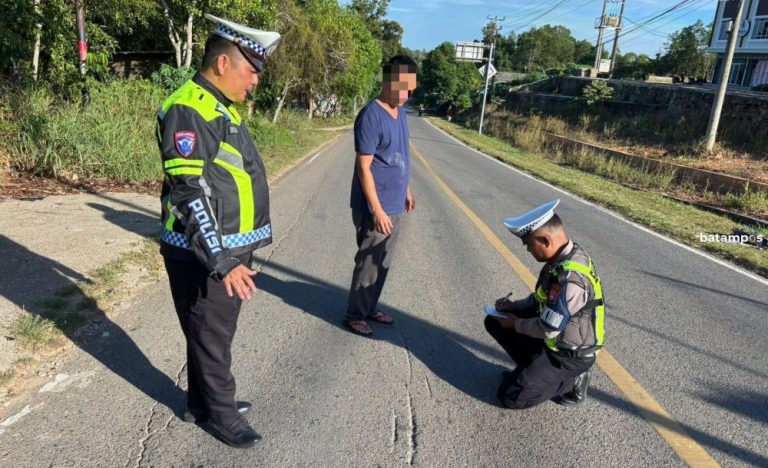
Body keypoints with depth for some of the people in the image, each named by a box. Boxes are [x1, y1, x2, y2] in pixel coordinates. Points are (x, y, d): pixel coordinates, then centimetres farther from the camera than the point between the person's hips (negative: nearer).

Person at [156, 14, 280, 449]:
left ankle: (202, 402, 40)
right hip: (204, 257, -10)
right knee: (211, 338, 8)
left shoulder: (222, 108, 13)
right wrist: (221, 262, -27)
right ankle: (221, 413, 26)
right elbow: (190, 193, -26)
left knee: (216, 332, 22)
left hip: (230, 251, 10)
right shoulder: (188, 110, -19)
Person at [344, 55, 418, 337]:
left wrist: (406, 190, 21)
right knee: (369, 264, 2)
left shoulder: (400, 113, 8)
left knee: (383, 263, 17)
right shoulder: (371, 116, -18)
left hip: (395, 207, 8)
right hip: (375, 209, -8)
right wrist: (377, 210, -22)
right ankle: (355, 315, 19)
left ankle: (369, 308, 32)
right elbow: (364, 167, -20)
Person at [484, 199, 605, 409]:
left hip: (568, 355, -9)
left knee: (510, 396, -6)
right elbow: (543, 300, 12)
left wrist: (516, 323, -9)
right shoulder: (564, 256, -4)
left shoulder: (569, 278, -34)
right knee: (494, 322, 8)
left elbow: (547, 330, -27)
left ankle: (571, 380, 5)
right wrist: (513, 306, 0)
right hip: (556, 338, 9)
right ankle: (532, 370, 12)